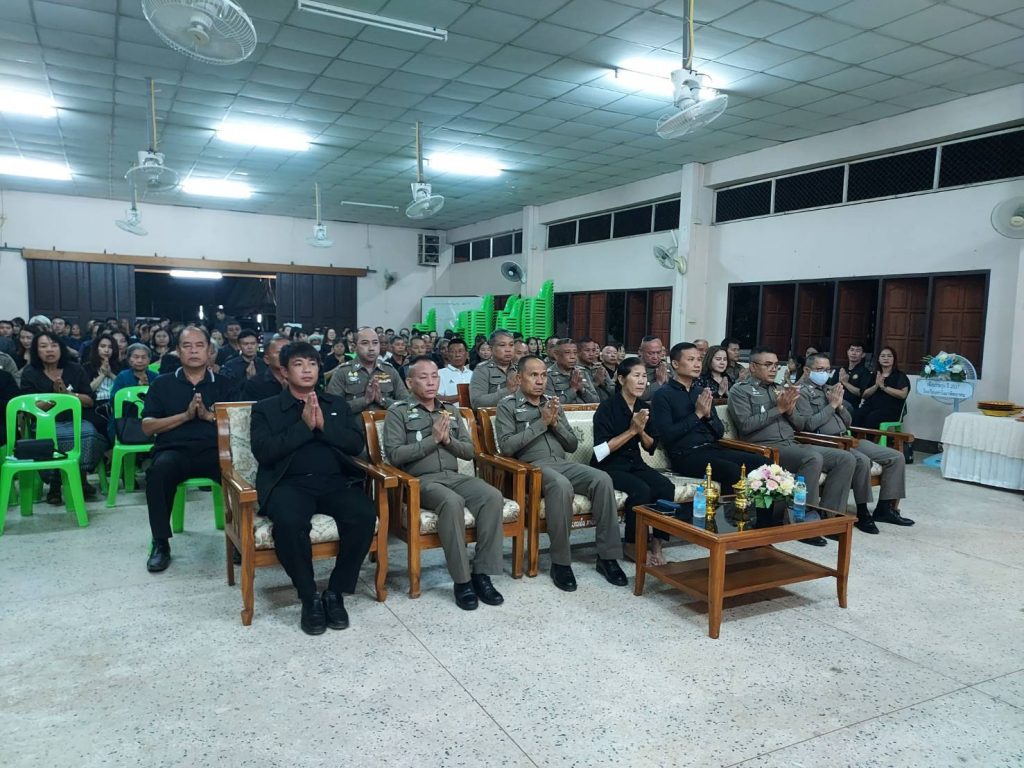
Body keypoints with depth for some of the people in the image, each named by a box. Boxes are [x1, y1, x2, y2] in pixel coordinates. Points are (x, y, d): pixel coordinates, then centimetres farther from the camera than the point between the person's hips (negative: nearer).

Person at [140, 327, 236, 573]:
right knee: (160, 469, -35)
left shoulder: (224, 384, 16)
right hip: (175, 450, 0)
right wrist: (185, 415, -7)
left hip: (214, 451, 0)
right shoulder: (162, 384, 16)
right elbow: (147, 427, 6)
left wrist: (209, 415, -9)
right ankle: (161, 543, -20)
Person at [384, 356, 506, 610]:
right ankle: (462, 580, -24)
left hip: (454, 476, 5)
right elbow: (394, 455, -9)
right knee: (452, 502, -36)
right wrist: (433, 439, -13)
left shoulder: (451, 410, 18)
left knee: (493, 496, -24)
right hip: (420, 480, -5)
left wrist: (448, 440, -5)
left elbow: (469, 451, 14)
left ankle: (482, 573, -17)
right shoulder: (398, 412, 3)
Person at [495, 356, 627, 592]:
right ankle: (560, 562, -23)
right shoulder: (507, 405, 4)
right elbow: (506, 446, -10)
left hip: (562, 463, 5)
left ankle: (607, 556, -15)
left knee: (603, 479, -22)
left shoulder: (553, 403, 20)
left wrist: (556, 423, -2)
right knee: (561, 485, -37)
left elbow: (572, 444, 17)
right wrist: (541, 423, -10)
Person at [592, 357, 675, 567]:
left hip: (634, 463, 6)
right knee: (641, 490, -30)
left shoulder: (644, 407, 6)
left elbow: (651, 447, 10)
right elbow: (601, 450, -18)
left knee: (666, 487, -21)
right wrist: (631, 430, -21)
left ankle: (656, 543, -9)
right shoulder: (607, 407, -13)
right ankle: (632, 544, -10)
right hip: (609, 466, -6)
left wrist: (641, 431, -11)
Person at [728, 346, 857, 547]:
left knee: (846, 459, -8)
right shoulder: (741, 390, 3)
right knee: (814, 458, -33)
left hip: (792, 445, 8)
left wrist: (790, 410, 0)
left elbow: (799, 425, 22)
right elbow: (745, 425, -13)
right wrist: (778, 409, -10)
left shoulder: (780, 389, 23)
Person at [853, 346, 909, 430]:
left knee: (871, 417, -36)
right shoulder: (874, 375, 21)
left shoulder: (900, 376, 10)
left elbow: (903, 394, -8)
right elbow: (864, 395, 12)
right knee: (857, 415, -31)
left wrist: (883, 387, -9)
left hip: (890, 409, -3)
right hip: (871, 405, 4)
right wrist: (876, 386, -4)